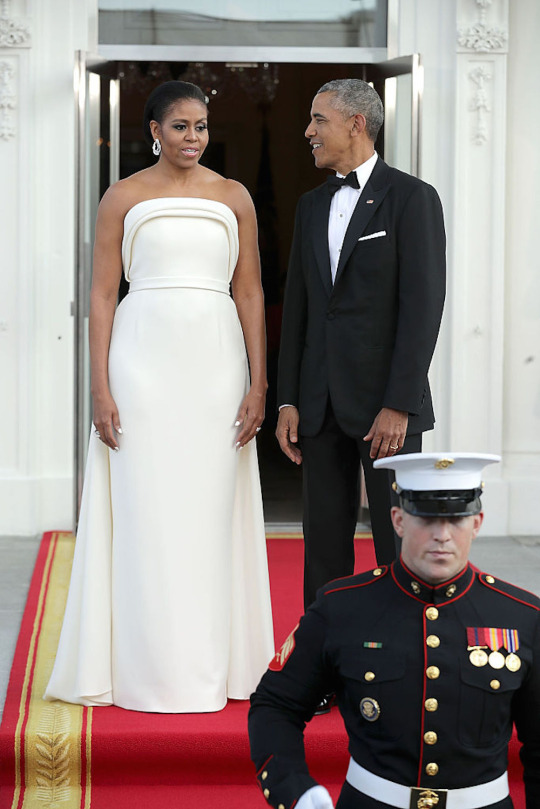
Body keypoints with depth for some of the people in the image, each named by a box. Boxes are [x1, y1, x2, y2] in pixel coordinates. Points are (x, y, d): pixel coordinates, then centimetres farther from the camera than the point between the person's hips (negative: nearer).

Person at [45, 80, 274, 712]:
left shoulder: (233, 197, 10)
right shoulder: (123, 197, 5)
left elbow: (249, 293, 8)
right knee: (146, 512, -1)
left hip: (216, 360, 2)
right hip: (143, 358, -2)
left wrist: (258, 383, 0)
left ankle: (210, 667, 14)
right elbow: (101, 295, 2)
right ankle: (149, 670, 8)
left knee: (210, 512, 5)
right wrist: (99, 389, -7)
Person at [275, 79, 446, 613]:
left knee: (398, 545, -1)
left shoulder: (413, 198, -5)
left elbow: (423, 306, -11)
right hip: (321, 404, 6)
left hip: (387, 402, -6)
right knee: (324, 544, 8)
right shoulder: (311, 206, 15)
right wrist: (287, 401, 7)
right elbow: (296, 307, 14)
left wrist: (399, 406, -17)